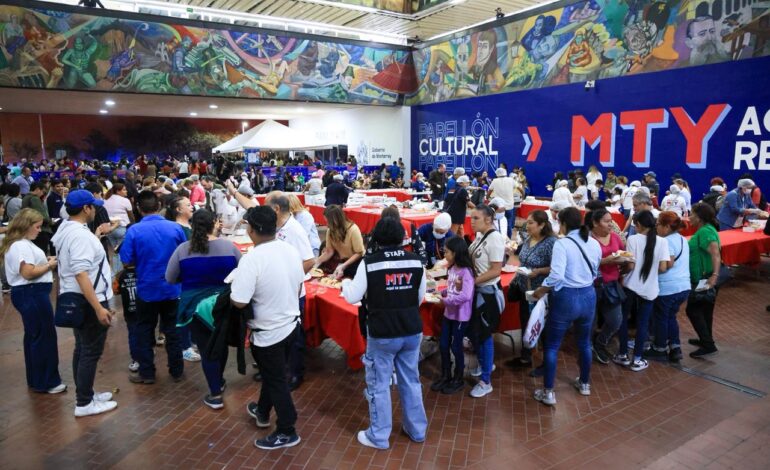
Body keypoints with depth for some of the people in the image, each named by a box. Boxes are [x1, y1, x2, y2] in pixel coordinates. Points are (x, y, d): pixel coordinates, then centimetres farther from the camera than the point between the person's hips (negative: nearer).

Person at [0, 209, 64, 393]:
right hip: (32, 294, -11)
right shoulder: (21, 246, -18)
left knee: (34, 336, 18)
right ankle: (46, 382, 6)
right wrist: (49, 265, -12)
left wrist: (44, 261, 5)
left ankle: (35, 379, 29)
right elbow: (28, 273, -24)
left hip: (30, 293, 11)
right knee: (44, 337, -3)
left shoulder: (22, 243, 14)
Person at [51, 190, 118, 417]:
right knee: (91, 352, 0)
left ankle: (84, 395, 29)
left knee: (82, 348, 18)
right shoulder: (80, 234, -23)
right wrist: (99, 308, -30)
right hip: (87, 301, -10)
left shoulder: (66, 229, 9)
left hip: (74, 299, 10)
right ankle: (84, 403, 9)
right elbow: (81, 274, -29)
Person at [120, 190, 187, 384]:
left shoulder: (134, 231, -13)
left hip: (147, 289, -2)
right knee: (172, 330, 14)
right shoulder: (175, 227, -8)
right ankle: (177, 371, 22)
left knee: (145, 331, 14)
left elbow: (127, 261, -10)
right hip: (171, 288, 2)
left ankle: (146, 373, 21)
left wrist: (142, 261, 9)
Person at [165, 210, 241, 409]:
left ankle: (215, 395, 12)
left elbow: (170, 278, 0)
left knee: (206, 349, 8)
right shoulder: (229, 246, -9)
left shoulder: (182, 249, -9)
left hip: (196, 306, -1)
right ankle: (219, 381, 40)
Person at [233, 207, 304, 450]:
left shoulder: (251, 259, -26)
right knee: (273, 373, 26)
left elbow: (239, 302, -26)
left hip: (268, 332, -7)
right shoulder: (291, 250, -4)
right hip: (291, 324, 7)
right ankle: (263, 411, 48)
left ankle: (287, 432, 26)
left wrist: (234, 285, -6)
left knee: (276, 380, 10)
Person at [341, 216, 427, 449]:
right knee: (411, 381, 19)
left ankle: (378, 436, 23)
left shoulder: (369, 263, -14)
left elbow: (353, 297, -7)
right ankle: (417, 430, 33)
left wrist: (346, 283, 14)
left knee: (379, 385, 11)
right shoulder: (416, 261, -3)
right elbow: (420, 297, 9)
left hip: (382, 334, -4)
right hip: (412, 331, 4)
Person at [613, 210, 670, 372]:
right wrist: (652, 269, 13)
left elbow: (630, 266, -14)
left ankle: (623, 355, 20)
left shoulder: (632, 239, -10)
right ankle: (637, 360, 15)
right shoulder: (662, 241, -4)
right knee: (642, 323, 10)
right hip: (649, 289, 2)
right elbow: (663, 268, -7)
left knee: (623, 319, 14)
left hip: (630, 286, -2)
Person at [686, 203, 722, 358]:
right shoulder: (706, 229, 10)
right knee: (704, 309, 19)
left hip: (704, 278, -10)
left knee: (693, 310, -5)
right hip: (703, 277, 10)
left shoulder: (705, 231, -21)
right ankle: (706, 340, 31)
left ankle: (708, 345, -2)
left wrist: (715, 275, -37)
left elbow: (716, 254, -31)